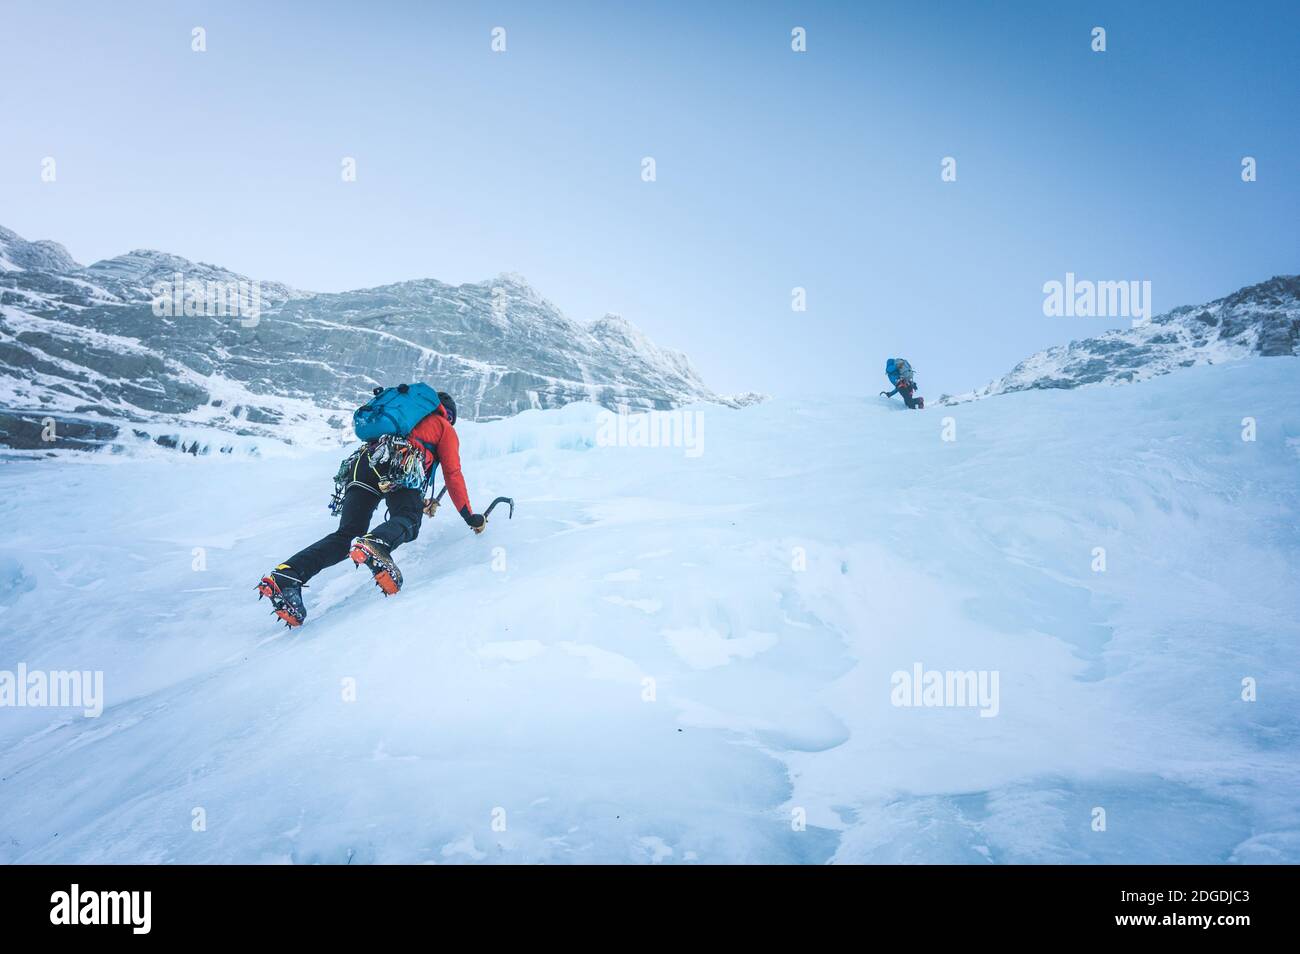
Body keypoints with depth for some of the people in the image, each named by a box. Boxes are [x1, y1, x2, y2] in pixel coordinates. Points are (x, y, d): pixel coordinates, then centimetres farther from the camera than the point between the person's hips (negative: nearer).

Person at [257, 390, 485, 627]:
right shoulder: (445, 427, 28)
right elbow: (453, 475, 20)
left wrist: (420, 503, 60)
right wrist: (470, 516, 24)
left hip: (362, 463, 5)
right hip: (401, 465, -5)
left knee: (346, 536, -4)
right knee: (407, 522, -18)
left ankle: (286, 575, -25)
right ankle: (376, 544, -54)